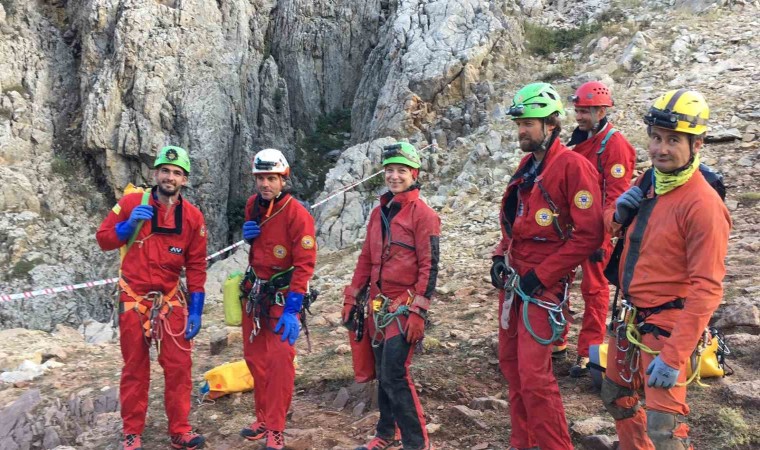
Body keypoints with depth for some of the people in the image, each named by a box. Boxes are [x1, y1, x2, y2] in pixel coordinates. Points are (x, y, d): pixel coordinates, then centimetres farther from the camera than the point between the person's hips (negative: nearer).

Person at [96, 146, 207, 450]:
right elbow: (103, 239, 0)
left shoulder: (193, 217, -2)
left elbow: (196, 267, 0)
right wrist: (128, 225, -19)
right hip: (133, 299, -1)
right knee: (135, 368, 8)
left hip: (171, 300, 1)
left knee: (179, 366, -1)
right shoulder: (131, 203, -5)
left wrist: (195, 311, -3)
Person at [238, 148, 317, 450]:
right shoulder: (253, 205, 3)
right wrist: (247, 234, -3)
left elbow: (304, 265, -21)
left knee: (279, 360, -11)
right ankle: (264, 418, 26)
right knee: (254, 357, 11)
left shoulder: (297, 215, -19)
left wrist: (292, 310, -25)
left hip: (282, 295, -7)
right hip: (253, 290, 7)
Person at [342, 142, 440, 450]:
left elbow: (429, 267, -13)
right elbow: (366, 258, 17)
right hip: (378, 306, 7)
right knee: (382, 374, 15)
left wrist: (418, 312, -17)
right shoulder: (378, 213, 12)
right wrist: (351, 297, 13)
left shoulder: (423, 214, -9)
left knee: (395, 376, -10)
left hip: (404, 307, -7)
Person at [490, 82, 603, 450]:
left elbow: (588, 234, -19)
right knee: (510, 364, 14)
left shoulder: (573, 166, -14)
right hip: (512, 281, 9)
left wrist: (541, 275, -18)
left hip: (542, 285, -8)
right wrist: (500, 255, 7)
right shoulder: (526, 166, 13)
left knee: (534, 375, -9)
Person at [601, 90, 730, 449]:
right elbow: (610, 227, 19)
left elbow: (706, 289, -24)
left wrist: (673, 355, -27)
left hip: (667, 325, -8)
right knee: (617, 398, 23)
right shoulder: (647, 184, 4)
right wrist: (619, 213, -5)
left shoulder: (702, 204, -20)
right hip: (632, 317, 8)